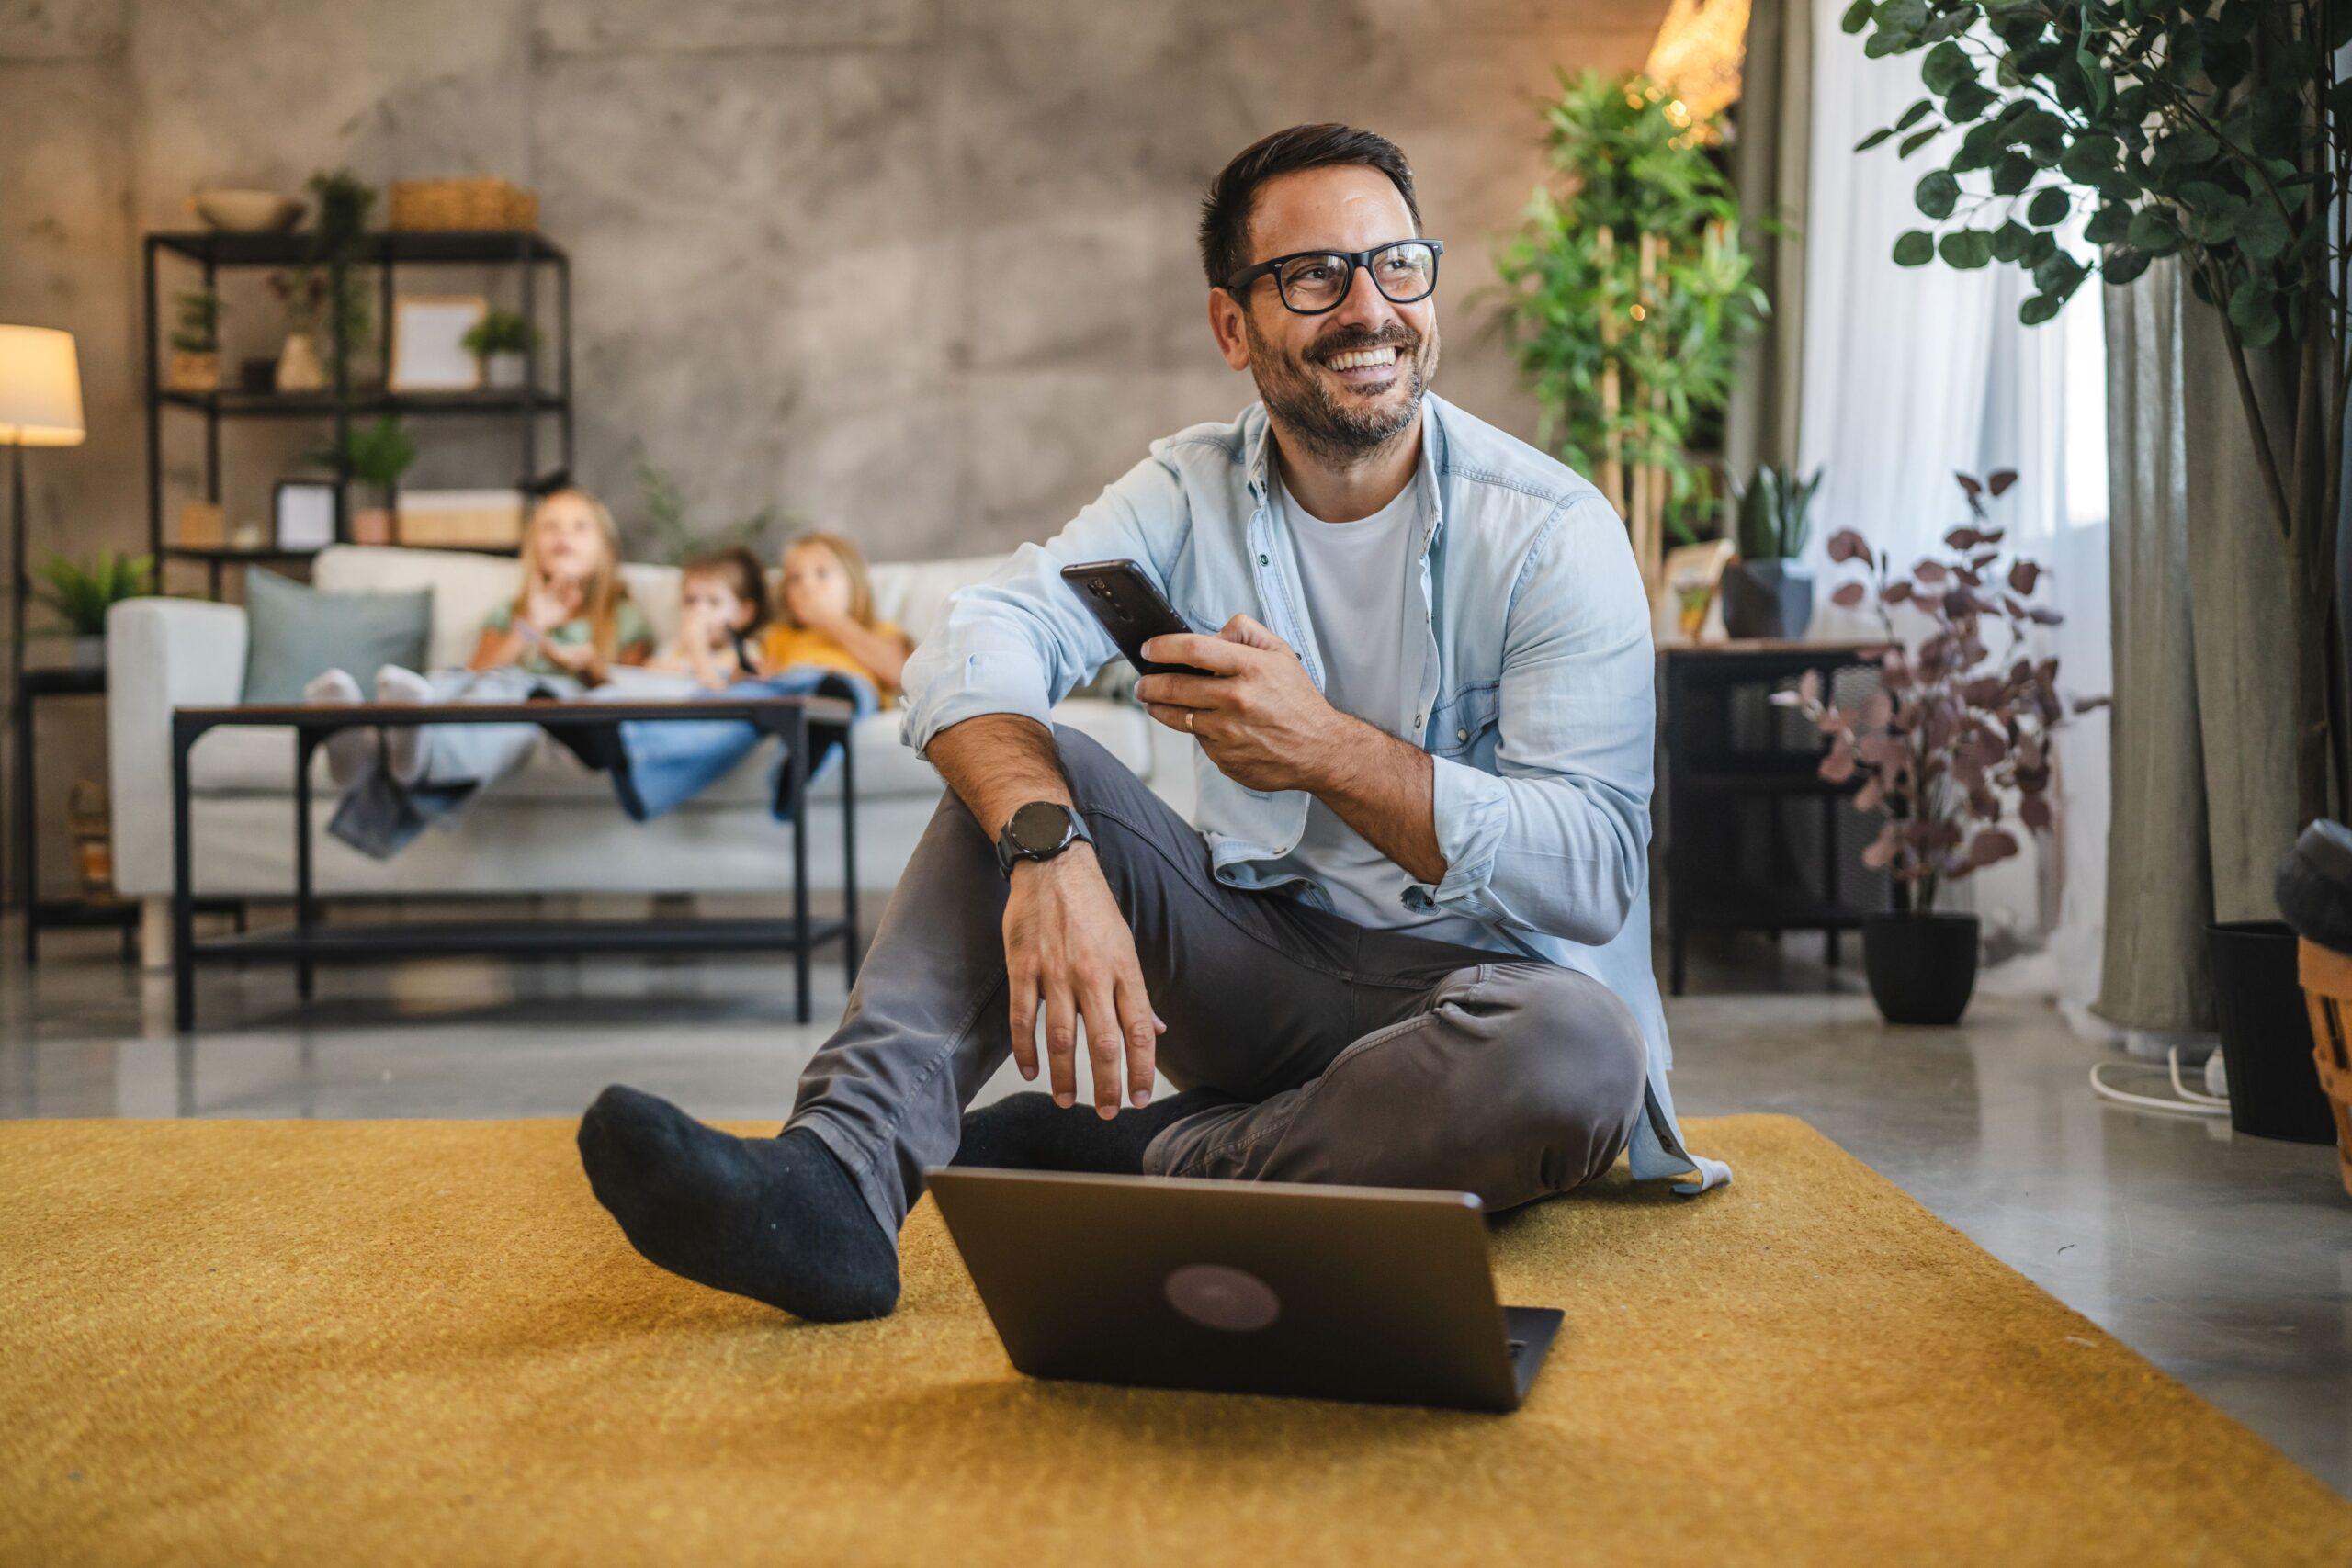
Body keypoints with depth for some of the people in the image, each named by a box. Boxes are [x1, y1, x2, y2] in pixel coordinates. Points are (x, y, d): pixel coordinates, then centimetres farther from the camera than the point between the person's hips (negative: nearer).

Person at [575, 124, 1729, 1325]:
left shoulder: (1552, 533, -10)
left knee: (1581, 1046, -38)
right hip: (1261, 969, 3)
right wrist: (1048, 849, -38)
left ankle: (1105, 1165, -27)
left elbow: (1596, 872, -18)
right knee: (1021, 767, -16)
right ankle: (838, 1178, -33)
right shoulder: (1192, 494, 1)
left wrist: (1328, 749, -27)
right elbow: (971, 651, -17)